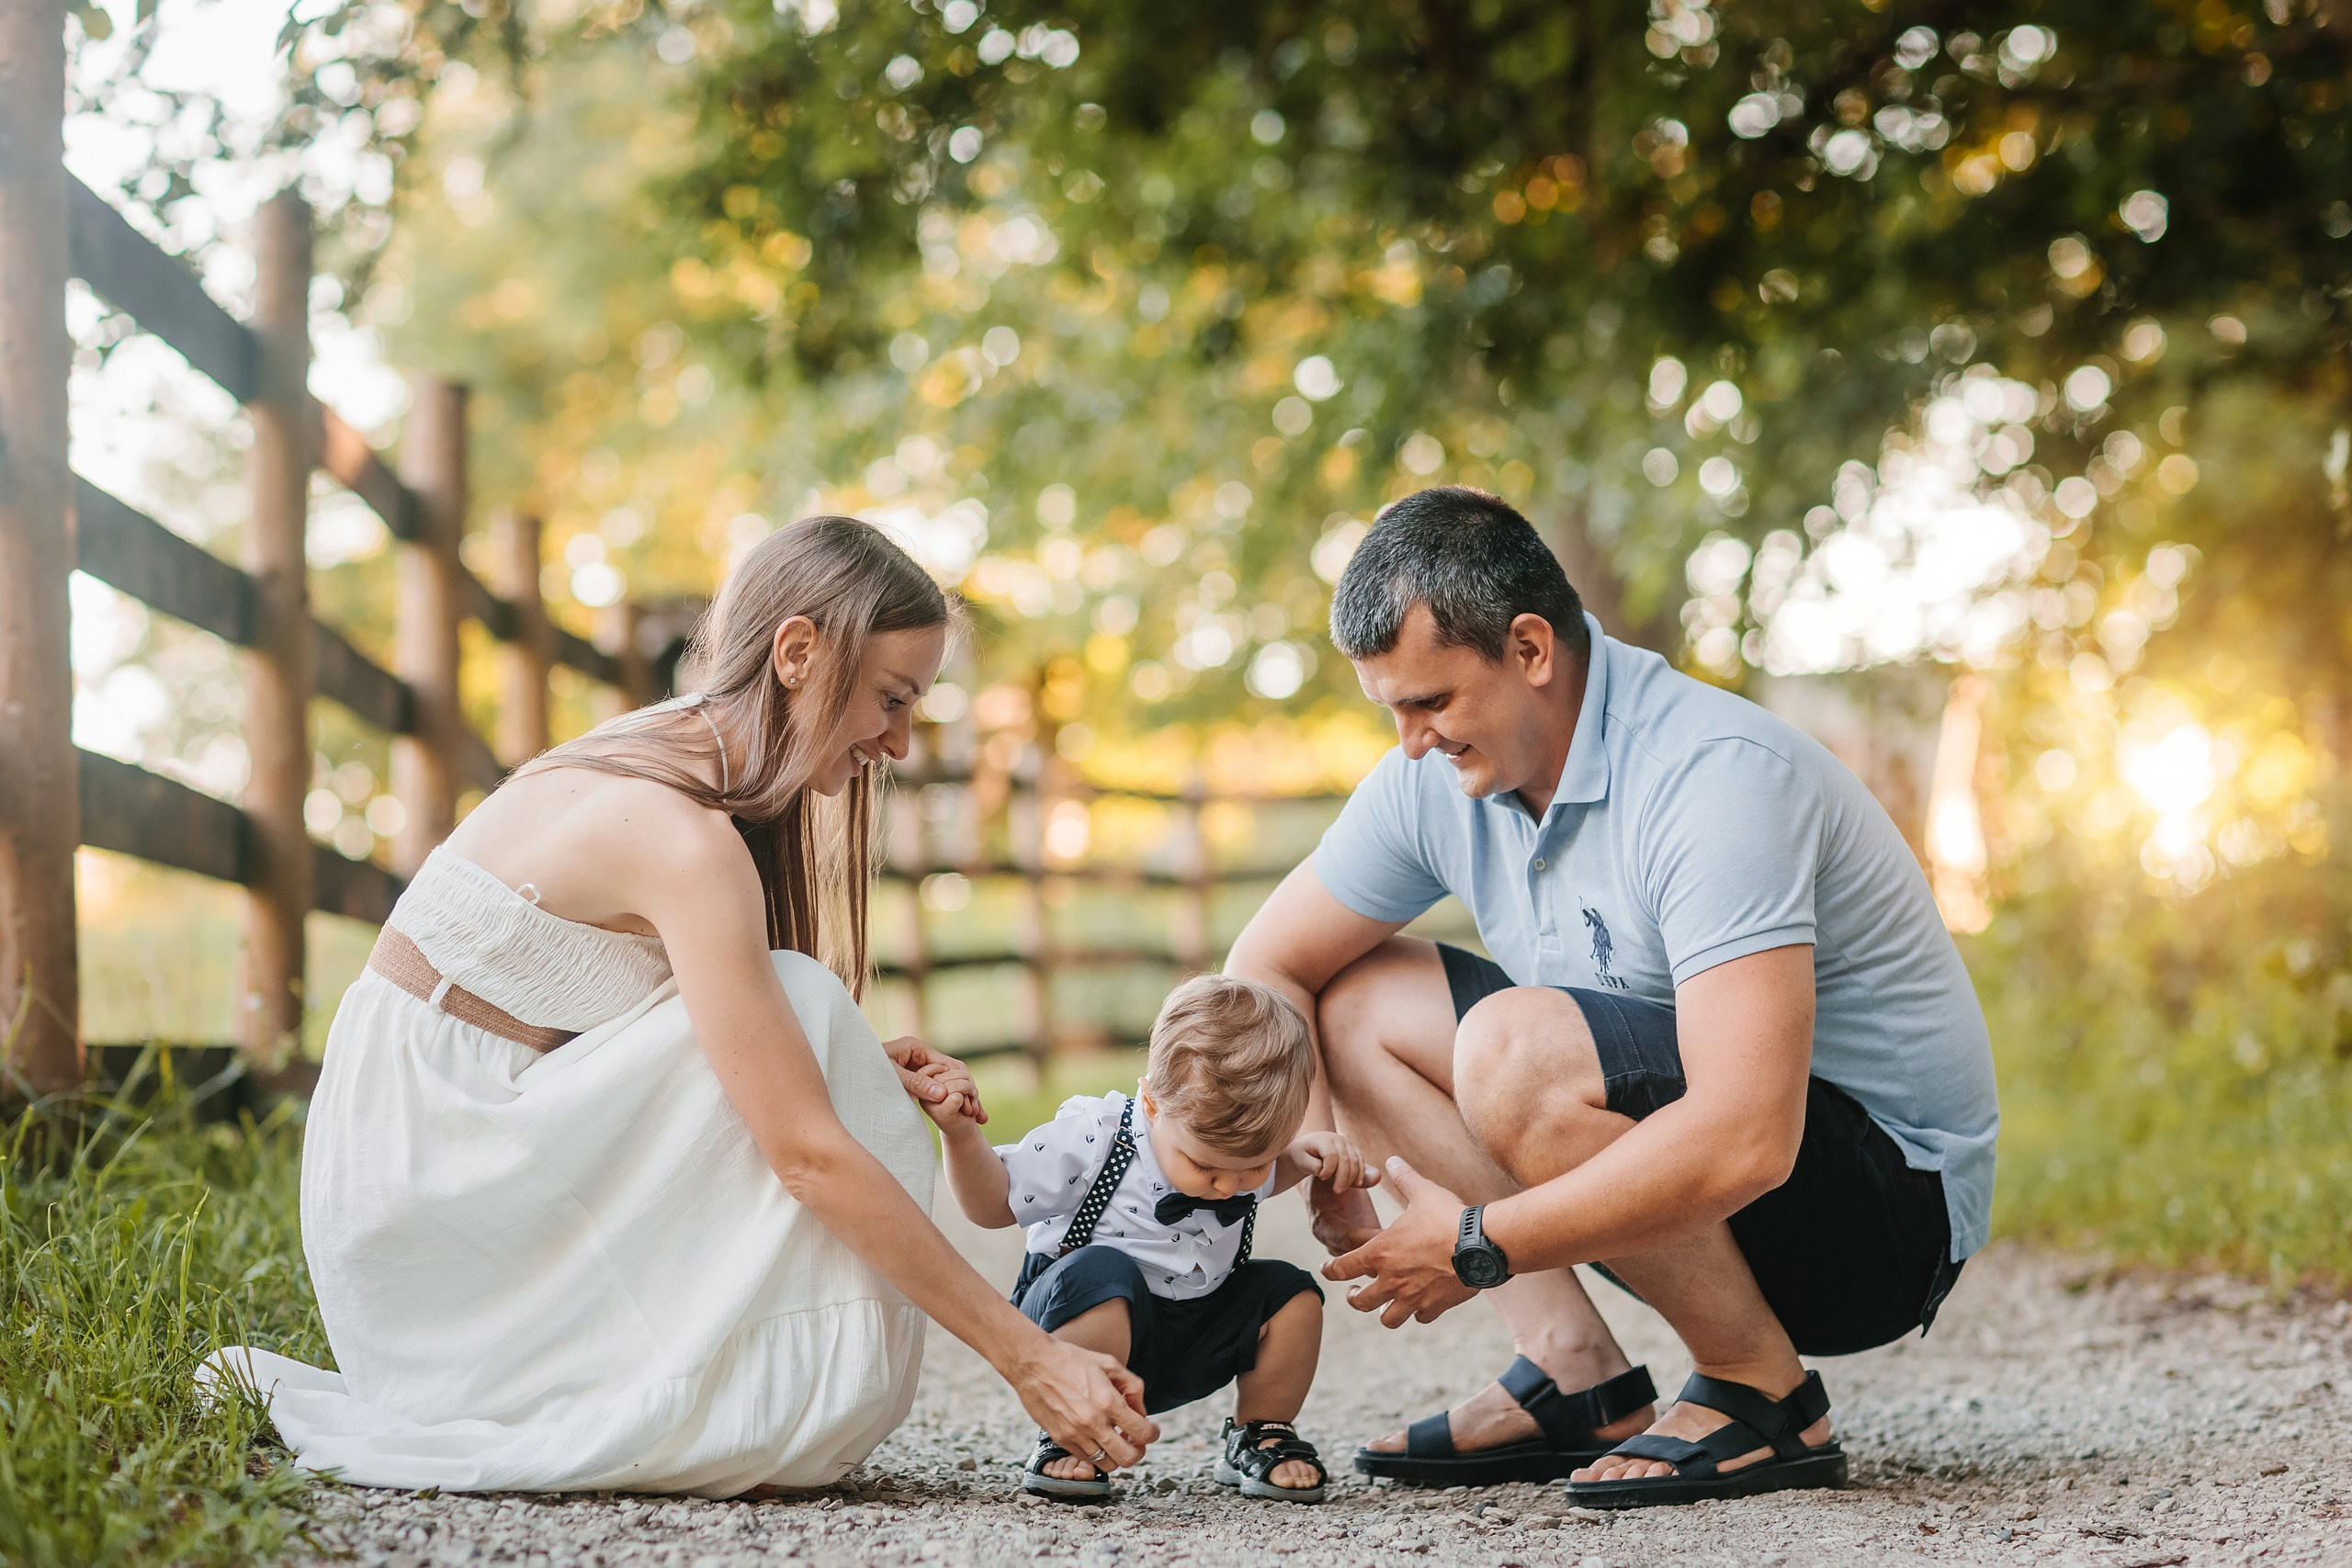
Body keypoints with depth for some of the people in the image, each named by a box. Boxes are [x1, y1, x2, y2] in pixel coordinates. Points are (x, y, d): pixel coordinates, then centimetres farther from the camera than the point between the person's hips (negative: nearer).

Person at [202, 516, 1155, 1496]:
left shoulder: (659, 769, 8)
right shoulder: (684, 836, -21)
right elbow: (808, 1152, -24)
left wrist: (861, 1074, -7)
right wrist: (1026, 1356, -23)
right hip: (427, 1184, -9)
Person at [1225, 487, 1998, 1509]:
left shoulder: (1717, 775, -28)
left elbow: (1744, 1142, -37)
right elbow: (1266, 968, 7)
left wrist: (1479, 1247, -29)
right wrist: (1308, 1149, -13)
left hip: (1894, 1207, -8)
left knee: (1517, 1046, -31)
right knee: (1359, 999, 1)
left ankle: (1765, 1398, -13)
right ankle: (1573, 1373, -4)